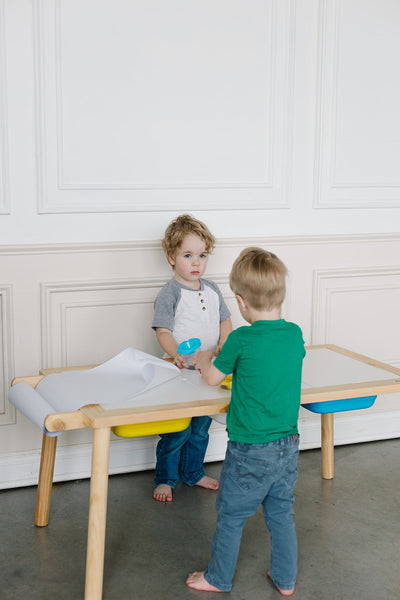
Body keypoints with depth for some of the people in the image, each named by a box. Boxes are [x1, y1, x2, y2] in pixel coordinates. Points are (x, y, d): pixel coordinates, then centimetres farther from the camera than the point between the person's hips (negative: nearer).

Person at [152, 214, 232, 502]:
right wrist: (177, 355, -32)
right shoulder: (170, 293, -12)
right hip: (180, 371, -6)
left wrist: (223, 346, -3)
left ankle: (193, 472, 36)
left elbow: (225, 320, 15)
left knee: (201, 428, 18)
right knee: (177, 431, 0)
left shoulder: (212, 289, 7)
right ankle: (165, 479, 18)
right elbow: (163, 331, -17)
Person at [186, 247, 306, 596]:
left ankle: (218, 579, 30)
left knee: (231, 516, 13)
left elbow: (213, 378, -5)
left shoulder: (242, 340, -20)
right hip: (288, 446, 5)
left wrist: (203, 359, 16)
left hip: (250, 452, -5)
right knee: (281, 514, 19)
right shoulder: (295, 334, -4)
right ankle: (286, 580, 32)